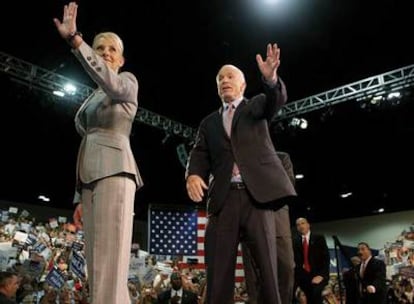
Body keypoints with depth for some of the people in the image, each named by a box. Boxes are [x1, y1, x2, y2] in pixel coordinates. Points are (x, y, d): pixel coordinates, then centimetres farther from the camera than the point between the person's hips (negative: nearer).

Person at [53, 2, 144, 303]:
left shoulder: (127, 81, 7)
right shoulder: (94, 96, 29)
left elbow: (109, 80, -18)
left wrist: (74, 38, -27)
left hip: (112, 169, -8)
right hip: (90, 172, 8)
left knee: (110, 258, -17)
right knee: (97, 259, 2)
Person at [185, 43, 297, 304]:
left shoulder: (256, 106, 16)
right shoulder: (209, 123, 22)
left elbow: (276, 100, -5)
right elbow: (199, 154, 9)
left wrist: (271, 77, -28)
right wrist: (193, 174, -14)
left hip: (256, 193, -2)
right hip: (223, 198, 2)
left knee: (270, 266, -5)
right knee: (219, 270, -2)